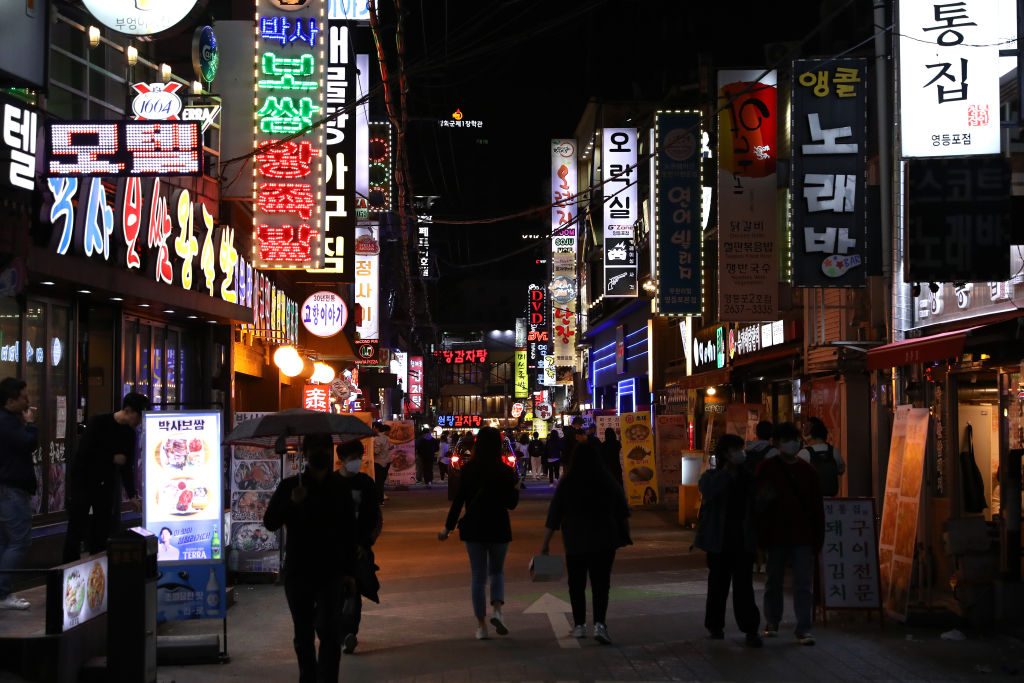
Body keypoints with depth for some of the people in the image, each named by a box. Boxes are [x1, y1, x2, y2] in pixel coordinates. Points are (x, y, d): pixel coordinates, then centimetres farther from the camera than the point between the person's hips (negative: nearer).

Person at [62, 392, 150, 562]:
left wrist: (132, 495, 2)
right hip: (82, 480, -6)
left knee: (103, 531, 6)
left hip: (105, 483, 6)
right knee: (76, 529, -5)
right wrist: (113, 458, -16)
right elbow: (84, 454, -22)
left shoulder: (129, 433, 3)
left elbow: (127, 467, 8)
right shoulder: (98, 422, -15)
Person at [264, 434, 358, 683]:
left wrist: (349, 571, 5)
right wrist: (291, 503, -23)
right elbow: (270, 523, -5)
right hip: (298, 571, 1)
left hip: (331, 572, -1)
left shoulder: (339, 487, 4)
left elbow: (349, 531, 8)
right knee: (303, 634, 11)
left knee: (329, 631, -14)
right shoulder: (290, 486, 1)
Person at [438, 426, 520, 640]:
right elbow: (511, 503, -4)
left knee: (478, 576, 7)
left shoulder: (468, 469, -5)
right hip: (498, 528, 0)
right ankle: (497, 610, -5)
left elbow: (458, 500, -4)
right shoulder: (505, 472, -7)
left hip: (473, 528, 0)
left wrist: (448, 527, 4)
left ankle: (481, 626, 6)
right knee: (497, 571, 18)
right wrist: (516, 487, 15)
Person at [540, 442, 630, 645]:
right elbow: (623, 512, 7)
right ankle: (600, 624, -16)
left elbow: (553, 516, -4)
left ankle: (579, 625, 18)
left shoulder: (566, 485, -6)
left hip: (575, 542, -1)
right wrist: (624, 535, 20)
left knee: (576, 584, 13)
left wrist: (545, 543, 2)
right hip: (604, 542, 1)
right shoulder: (609, 482, -1)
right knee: (601, 583, 0)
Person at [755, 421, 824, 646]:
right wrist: (761, 534, -11)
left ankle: (803, 629, -2)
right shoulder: (767, 469, 1)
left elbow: (817, 507, 10)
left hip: (803, 537, 1)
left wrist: (818, 537, 6)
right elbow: (757, 503, -1)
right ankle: (772, 622, 28)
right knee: (774, 582, 12)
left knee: (804, 584, -4)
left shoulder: (807, 471, 7)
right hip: (776, 535, -1)